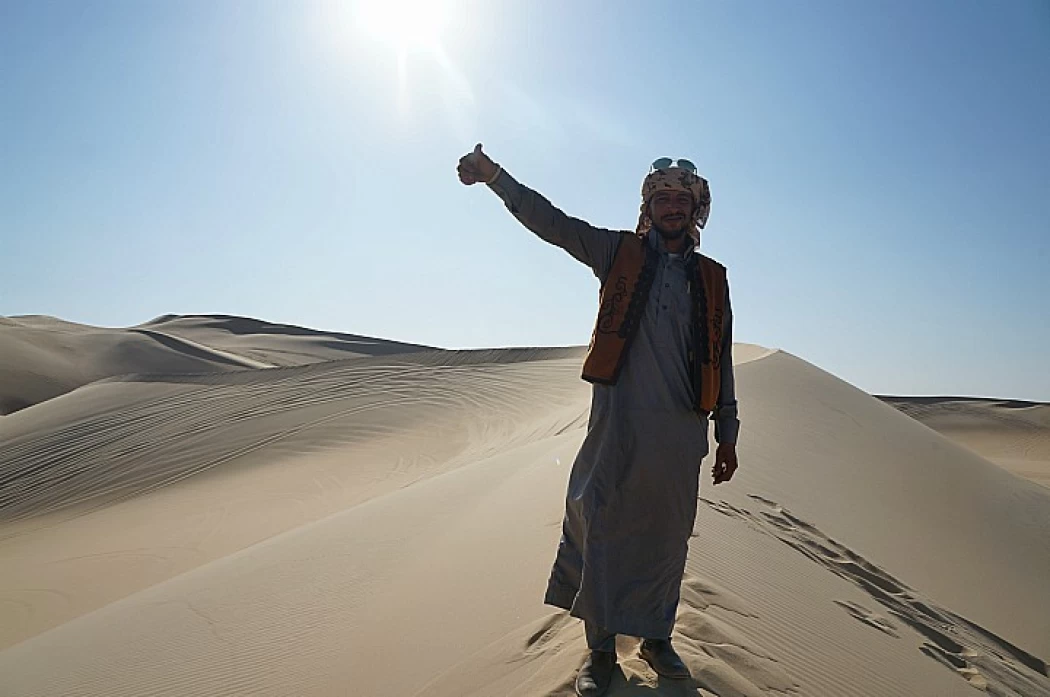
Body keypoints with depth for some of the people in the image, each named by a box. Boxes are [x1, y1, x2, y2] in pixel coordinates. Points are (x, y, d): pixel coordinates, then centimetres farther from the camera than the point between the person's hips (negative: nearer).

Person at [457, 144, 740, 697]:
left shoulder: (712, 278, 14)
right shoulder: (619, 252, 10)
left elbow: (722, 362, 15)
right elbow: (552, 223, 2)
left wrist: (726, 435, 12)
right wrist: (495, 176, -8)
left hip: (682, 431, 2)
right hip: (618, 422, -2)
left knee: (667, 537, 10)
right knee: (603, 530, 1)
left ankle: (656, 637, 29)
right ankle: (601, 650, 16)